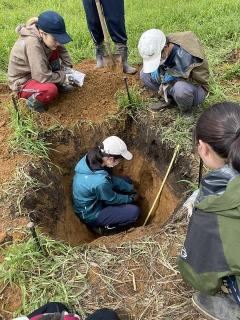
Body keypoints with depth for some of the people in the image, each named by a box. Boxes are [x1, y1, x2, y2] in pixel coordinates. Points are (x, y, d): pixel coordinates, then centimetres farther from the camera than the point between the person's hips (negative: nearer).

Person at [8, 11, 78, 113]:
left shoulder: (44, 35, -11)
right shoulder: (33, 44, -33)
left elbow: (62, 49, 6)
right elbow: (43, 77, -33)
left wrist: (68, 67, -7)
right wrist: (64, 77, -20)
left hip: (35, 73, 9)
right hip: (22, 83, -8)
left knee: (54, 50, -2)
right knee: (51, 90, -36)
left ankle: (58, 83, 12)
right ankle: (33, 101, -5)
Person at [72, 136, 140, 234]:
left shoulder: (91, 157, -17)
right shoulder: (100, 181, -40)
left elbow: (111, 179, 0)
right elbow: (112, 199, -19)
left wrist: (130, 188, 2)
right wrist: (131, 198, -1)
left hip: (93, 199, 8)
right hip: (90, 214, -8)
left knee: (127, 181, 10)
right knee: (134, 212, -13)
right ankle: (103, 226, 7)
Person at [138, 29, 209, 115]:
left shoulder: (185, 56, -34)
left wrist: (173, 76, -30)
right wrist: (156, 68, -15)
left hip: (197, 89, -6)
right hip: (176, 82, 6)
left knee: (180, 88, -43)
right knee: (144, 74, -6)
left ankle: (186, 112, -11)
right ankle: (167, 98, 2)